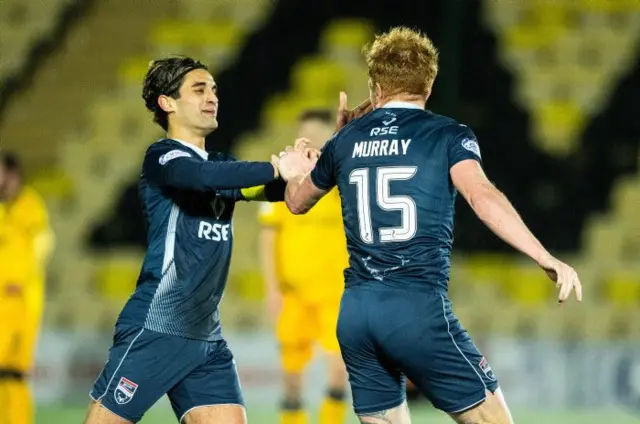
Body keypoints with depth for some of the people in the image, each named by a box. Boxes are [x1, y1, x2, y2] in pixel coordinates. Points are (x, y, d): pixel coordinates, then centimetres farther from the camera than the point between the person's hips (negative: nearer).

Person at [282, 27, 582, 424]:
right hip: (417, 305, -5)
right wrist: (545, 258, -22)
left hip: (355, 312, 5)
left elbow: (297, 201, 31)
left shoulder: (347, 140, 14)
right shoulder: (448, 135, 2)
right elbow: (481, 196, -17)